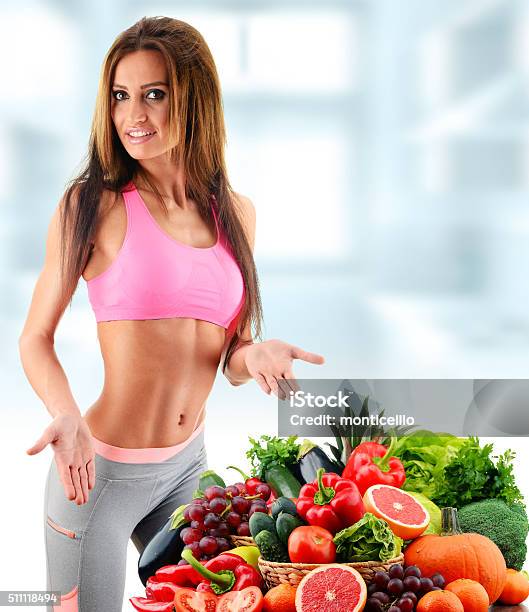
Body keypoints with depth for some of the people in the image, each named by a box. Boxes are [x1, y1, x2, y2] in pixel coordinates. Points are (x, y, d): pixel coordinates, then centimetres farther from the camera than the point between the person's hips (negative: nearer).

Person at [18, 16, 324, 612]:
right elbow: (36, 338, -9)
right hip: (102, 469, -5)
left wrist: (256, 354, -15)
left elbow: (231, 358, 7)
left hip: (189, 462, 5)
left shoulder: (235, 213, 2)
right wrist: (67, 417, -27)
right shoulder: (93, 204, -12)